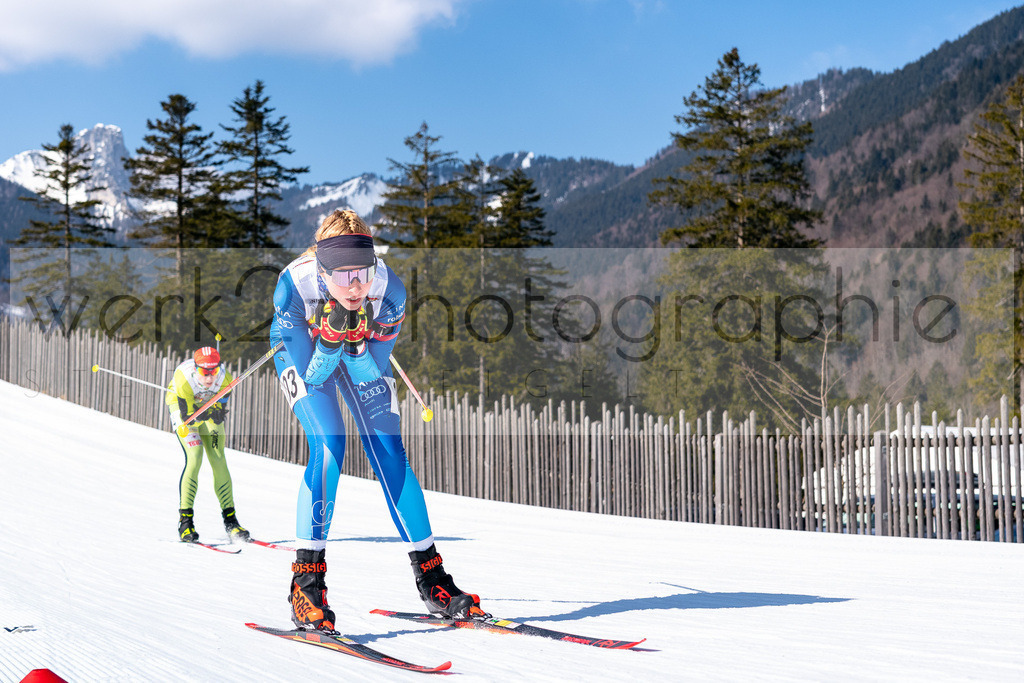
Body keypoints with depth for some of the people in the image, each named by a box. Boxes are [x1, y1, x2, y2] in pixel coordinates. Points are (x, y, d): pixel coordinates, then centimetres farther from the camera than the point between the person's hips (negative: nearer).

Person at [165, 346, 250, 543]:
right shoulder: (184, 379, -36)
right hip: (182, 406, -3)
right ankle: (185, 521, -14)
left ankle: (230, 521, -1)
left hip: (208, 405, 3)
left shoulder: (224, 378, -28)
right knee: (194, 457, -21)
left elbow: (221, 408, -12)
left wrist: (215, 432, -18)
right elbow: (187, 416, -33)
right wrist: (208, 414, -45)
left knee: (219, 460, -7)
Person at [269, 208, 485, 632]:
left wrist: (357, 338, -42)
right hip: (305, 355, -2)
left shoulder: (390, 289, -33)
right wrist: (329, 339, -47)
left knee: (389, 454, -7)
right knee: (328, 445, -23)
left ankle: (429, 574, 4)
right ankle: (307, 580, -15)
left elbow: (372, 372, -24)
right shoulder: (295, 285, -37)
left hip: (362, 354, 2)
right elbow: (311, 375, -30)